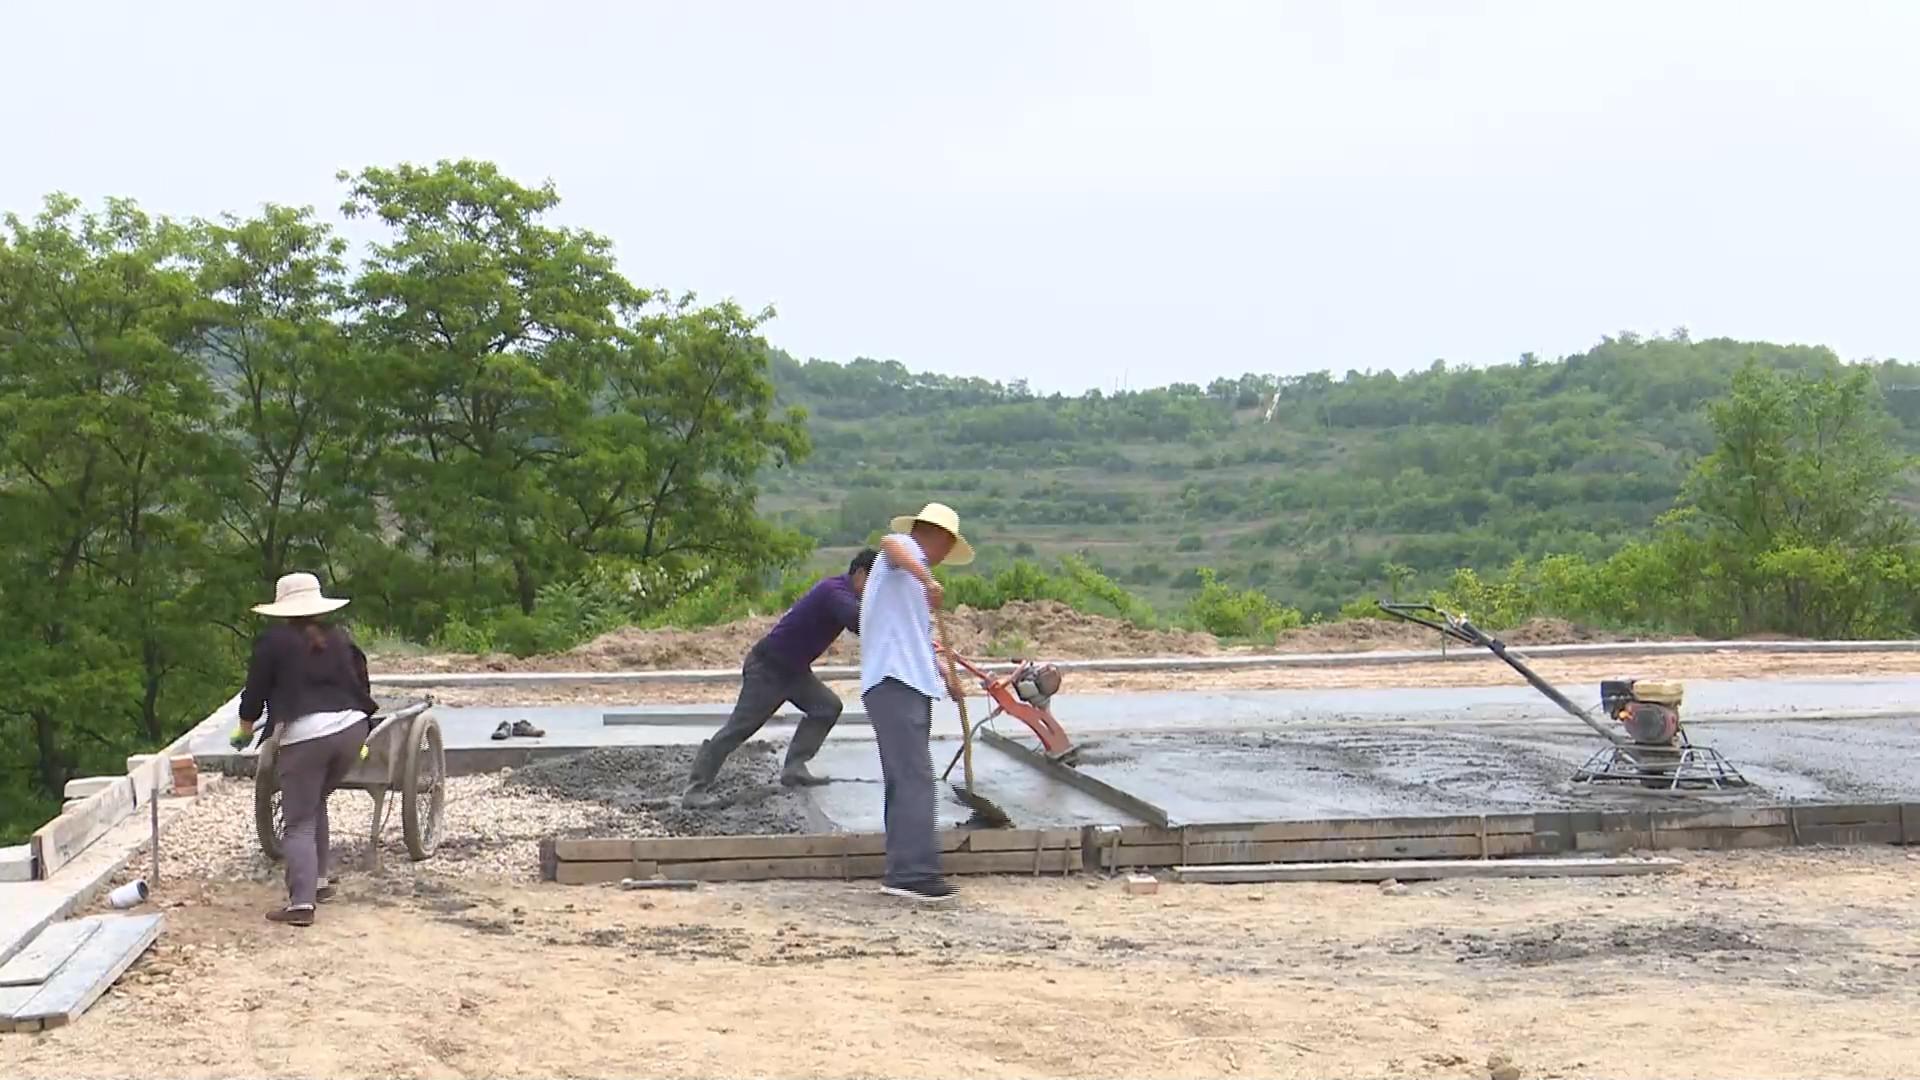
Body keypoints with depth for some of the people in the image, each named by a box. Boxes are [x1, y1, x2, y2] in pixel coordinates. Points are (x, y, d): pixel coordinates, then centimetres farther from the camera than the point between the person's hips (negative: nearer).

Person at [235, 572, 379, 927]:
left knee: (300, 823, -2)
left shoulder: (274, 641, 2)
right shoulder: (339, 638, 16)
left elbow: (256, 689, 7)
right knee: (315, 805, 25)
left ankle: (301, 903, -13)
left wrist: (246, 727, 26)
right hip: (351, 728, 5)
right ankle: (318, 882, 26)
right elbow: (361, 683, 22)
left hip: (303, 736, -5)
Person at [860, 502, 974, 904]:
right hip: (895, 685, -11)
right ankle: (913, 872, -22)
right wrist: (925, 577, -45)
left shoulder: (910, 572, 27)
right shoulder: (905, 551, -2)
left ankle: (905, 870, 13)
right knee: (915, 779, -16)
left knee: (903, 781, 11)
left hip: (909, 688, 11)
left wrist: (942, 677, 46)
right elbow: (889, 542, -30)